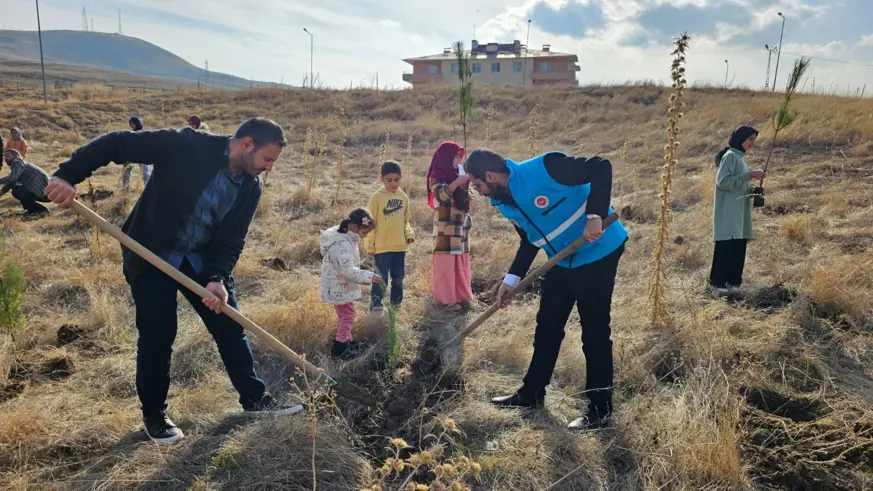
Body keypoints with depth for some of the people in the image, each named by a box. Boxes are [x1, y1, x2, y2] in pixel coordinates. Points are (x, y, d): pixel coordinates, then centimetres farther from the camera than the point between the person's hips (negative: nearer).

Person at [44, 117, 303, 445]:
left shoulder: (250, 188, -7)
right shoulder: (187, 147, -23)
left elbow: (233, 240, -6)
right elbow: (117, 144, -21)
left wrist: (218, 277, -21)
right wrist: (68, 175, -28)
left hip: (203, 261, 5)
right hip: (151, 257, -5)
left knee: (231, 329, 6)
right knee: (157, 337, 1)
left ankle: (255, 398, 23)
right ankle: (154, 414, 24)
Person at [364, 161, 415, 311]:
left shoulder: (404, 197, 4)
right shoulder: (377, 197, -10)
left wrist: (409, 234, -4)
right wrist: (369, 245, -7)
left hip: (400, 246, 5)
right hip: (382, 247, -5)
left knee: (398, 277, 16)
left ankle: (396, 302, 31)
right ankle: (375, 304, 13)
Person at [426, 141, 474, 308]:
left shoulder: (458, 173, 15)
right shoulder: (437, 177, -4)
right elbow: (441, 195, -23)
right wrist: (459, 181, -32)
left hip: (461, 226, 7)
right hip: (445, 227, -7)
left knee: (461, 264, 9)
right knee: (445, 263, -5)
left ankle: (461, 296, 16)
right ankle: (445, 299, 1)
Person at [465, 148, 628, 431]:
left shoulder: (542, 169, -25)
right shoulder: (502, 203, 1)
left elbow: (601, 168, -25)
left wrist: (595, 216, -35)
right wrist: (511, 280, 7)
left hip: (598, 254, -8)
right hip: (562, 262, 8)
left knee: (595, 333, -2)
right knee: (547, 327, 15)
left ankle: (600, 409, 13)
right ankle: (532, 394, 30)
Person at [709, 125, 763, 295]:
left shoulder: (740, 157, 18)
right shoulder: (730, 156, -8)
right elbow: (723, 182, -18)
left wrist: (754, 189, 5)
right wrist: (749, 175, -19)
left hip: (739, 213, 9)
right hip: (728, 213, -9)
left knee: (738, 248, 7)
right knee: (726, 248, -10)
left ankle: (733, 282, 12)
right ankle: (718, 283, -6)